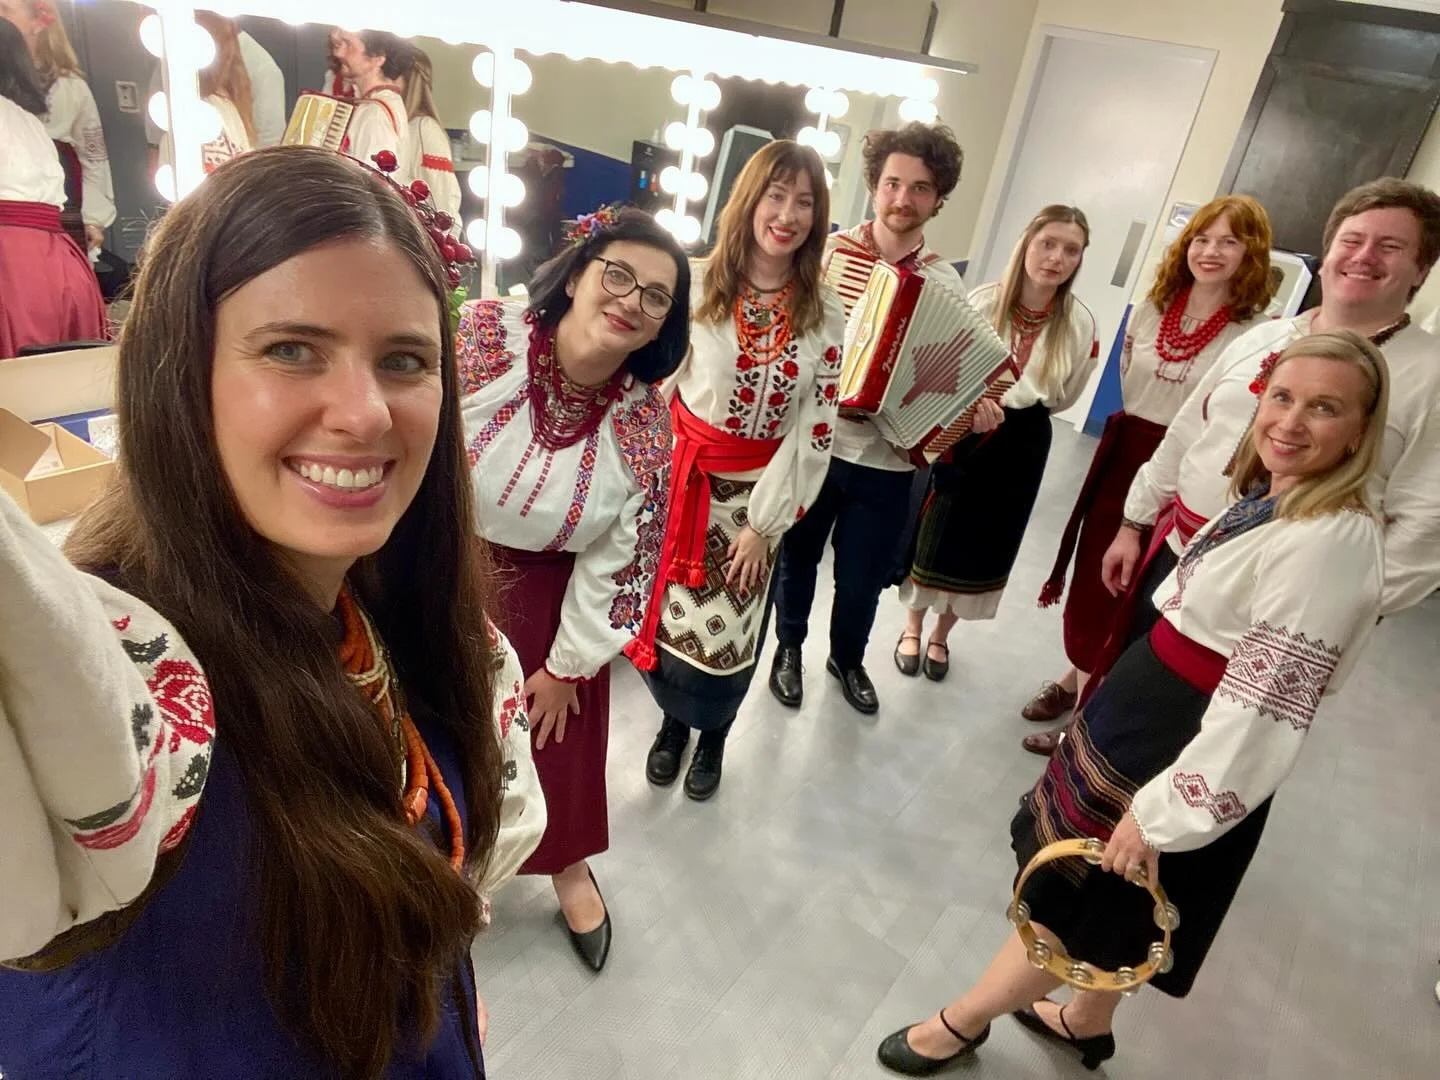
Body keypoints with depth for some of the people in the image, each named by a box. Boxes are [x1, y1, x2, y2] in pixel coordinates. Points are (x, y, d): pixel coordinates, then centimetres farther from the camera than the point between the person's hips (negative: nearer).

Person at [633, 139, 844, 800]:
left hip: (758, 492, 0)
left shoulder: (824, 314, -5)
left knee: (731, 629, 8)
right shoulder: (698, 284, -7)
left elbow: (816, 430, -5)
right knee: (667, 610, 10)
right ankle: (673, 720, 39)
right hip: (682, 476, 0)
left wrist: (764, 524, -8)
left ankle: (713, 734, 38)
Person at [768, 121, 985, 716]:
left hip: (887, 461, 1)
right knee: (797, 556, 17)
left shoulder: (946, 286, -1)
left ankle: (848, 658, 44)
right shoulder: (827, 251, -4)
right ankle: (789, 647, 45)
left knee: (862, 578, 14)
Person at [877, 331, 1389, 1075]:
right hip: (1149, 723, 9)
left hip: (1189, 759, -8)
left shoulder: (1331, 544, -27)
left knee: (1079, 895, 12)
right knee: (1106, 901, 26)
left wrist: (1160, 816, -24)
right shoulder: (1273, 497, 2)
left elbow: (1264, 712, -28)